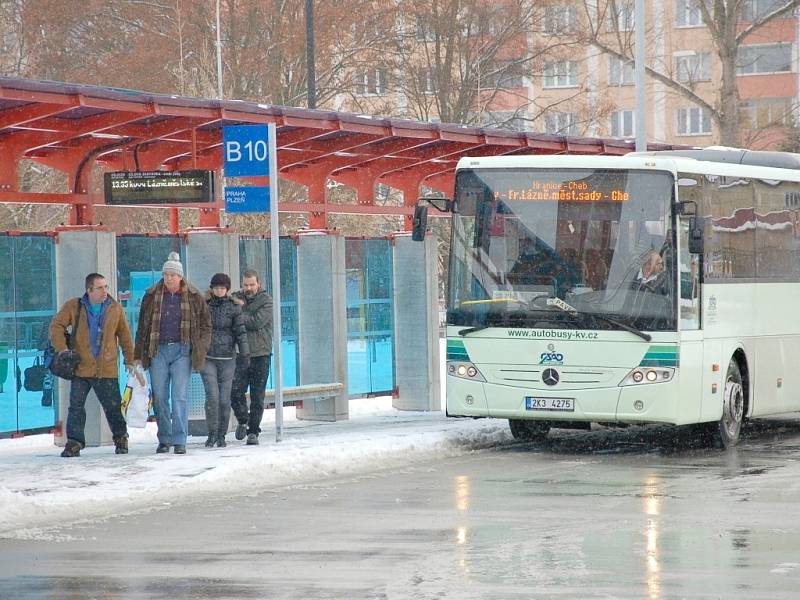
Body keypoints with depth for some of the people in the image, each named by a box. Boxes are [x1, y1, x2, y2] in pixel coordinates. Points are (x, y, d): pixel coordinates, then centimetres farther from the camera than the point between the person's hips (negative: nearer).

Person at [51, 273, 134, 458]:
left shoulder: (115, 309, 4)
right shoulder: (73, 307, 1)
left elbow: (125, 336, 11)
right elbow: (56, 326, 4)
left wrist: (130, 360, 11)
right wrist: (62, 349, -8)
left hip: (107, 370, 0)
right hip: (80, 368, 0)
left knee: (113, 406, 5)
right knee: (76, 406, -3)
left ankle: (121, 439, 23)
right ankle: (74, 443, 2)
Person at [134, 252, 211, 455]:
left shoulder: (194, 298, 2)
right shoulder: (152, 297, 6)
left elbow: (206, 326, 9)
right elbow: (143, 327, 11)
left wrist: (200, 349, -1)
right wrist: (138, 354, 9)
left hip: (182, 351, -2)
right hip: (158, 350, 2)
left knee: (180, 396, -6)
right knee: (160, 397, 4)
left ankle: (179, 440, -4)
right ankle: (164, 440, 13)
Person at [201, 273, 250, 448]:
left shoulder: (233, 307, 1)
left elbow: (240, 331, -4)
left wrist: (245, 353, -13)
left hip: (227, 358, 0)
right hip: (207, 358, 0)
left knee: (224, 399, 0)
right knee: (212, 396, -12)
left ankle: (221, 435, 14)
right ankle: (212, 433, 1)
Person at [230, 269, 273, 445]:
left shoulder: (266, 300, -3)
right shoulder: (236, 298, 8)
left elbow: (257, 322, -15)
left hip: (261, 354, -2)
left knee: (257, 396, 1)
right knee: (236, 393, -6)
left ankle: (253, 431, 9)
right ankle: (243, 420, 21)